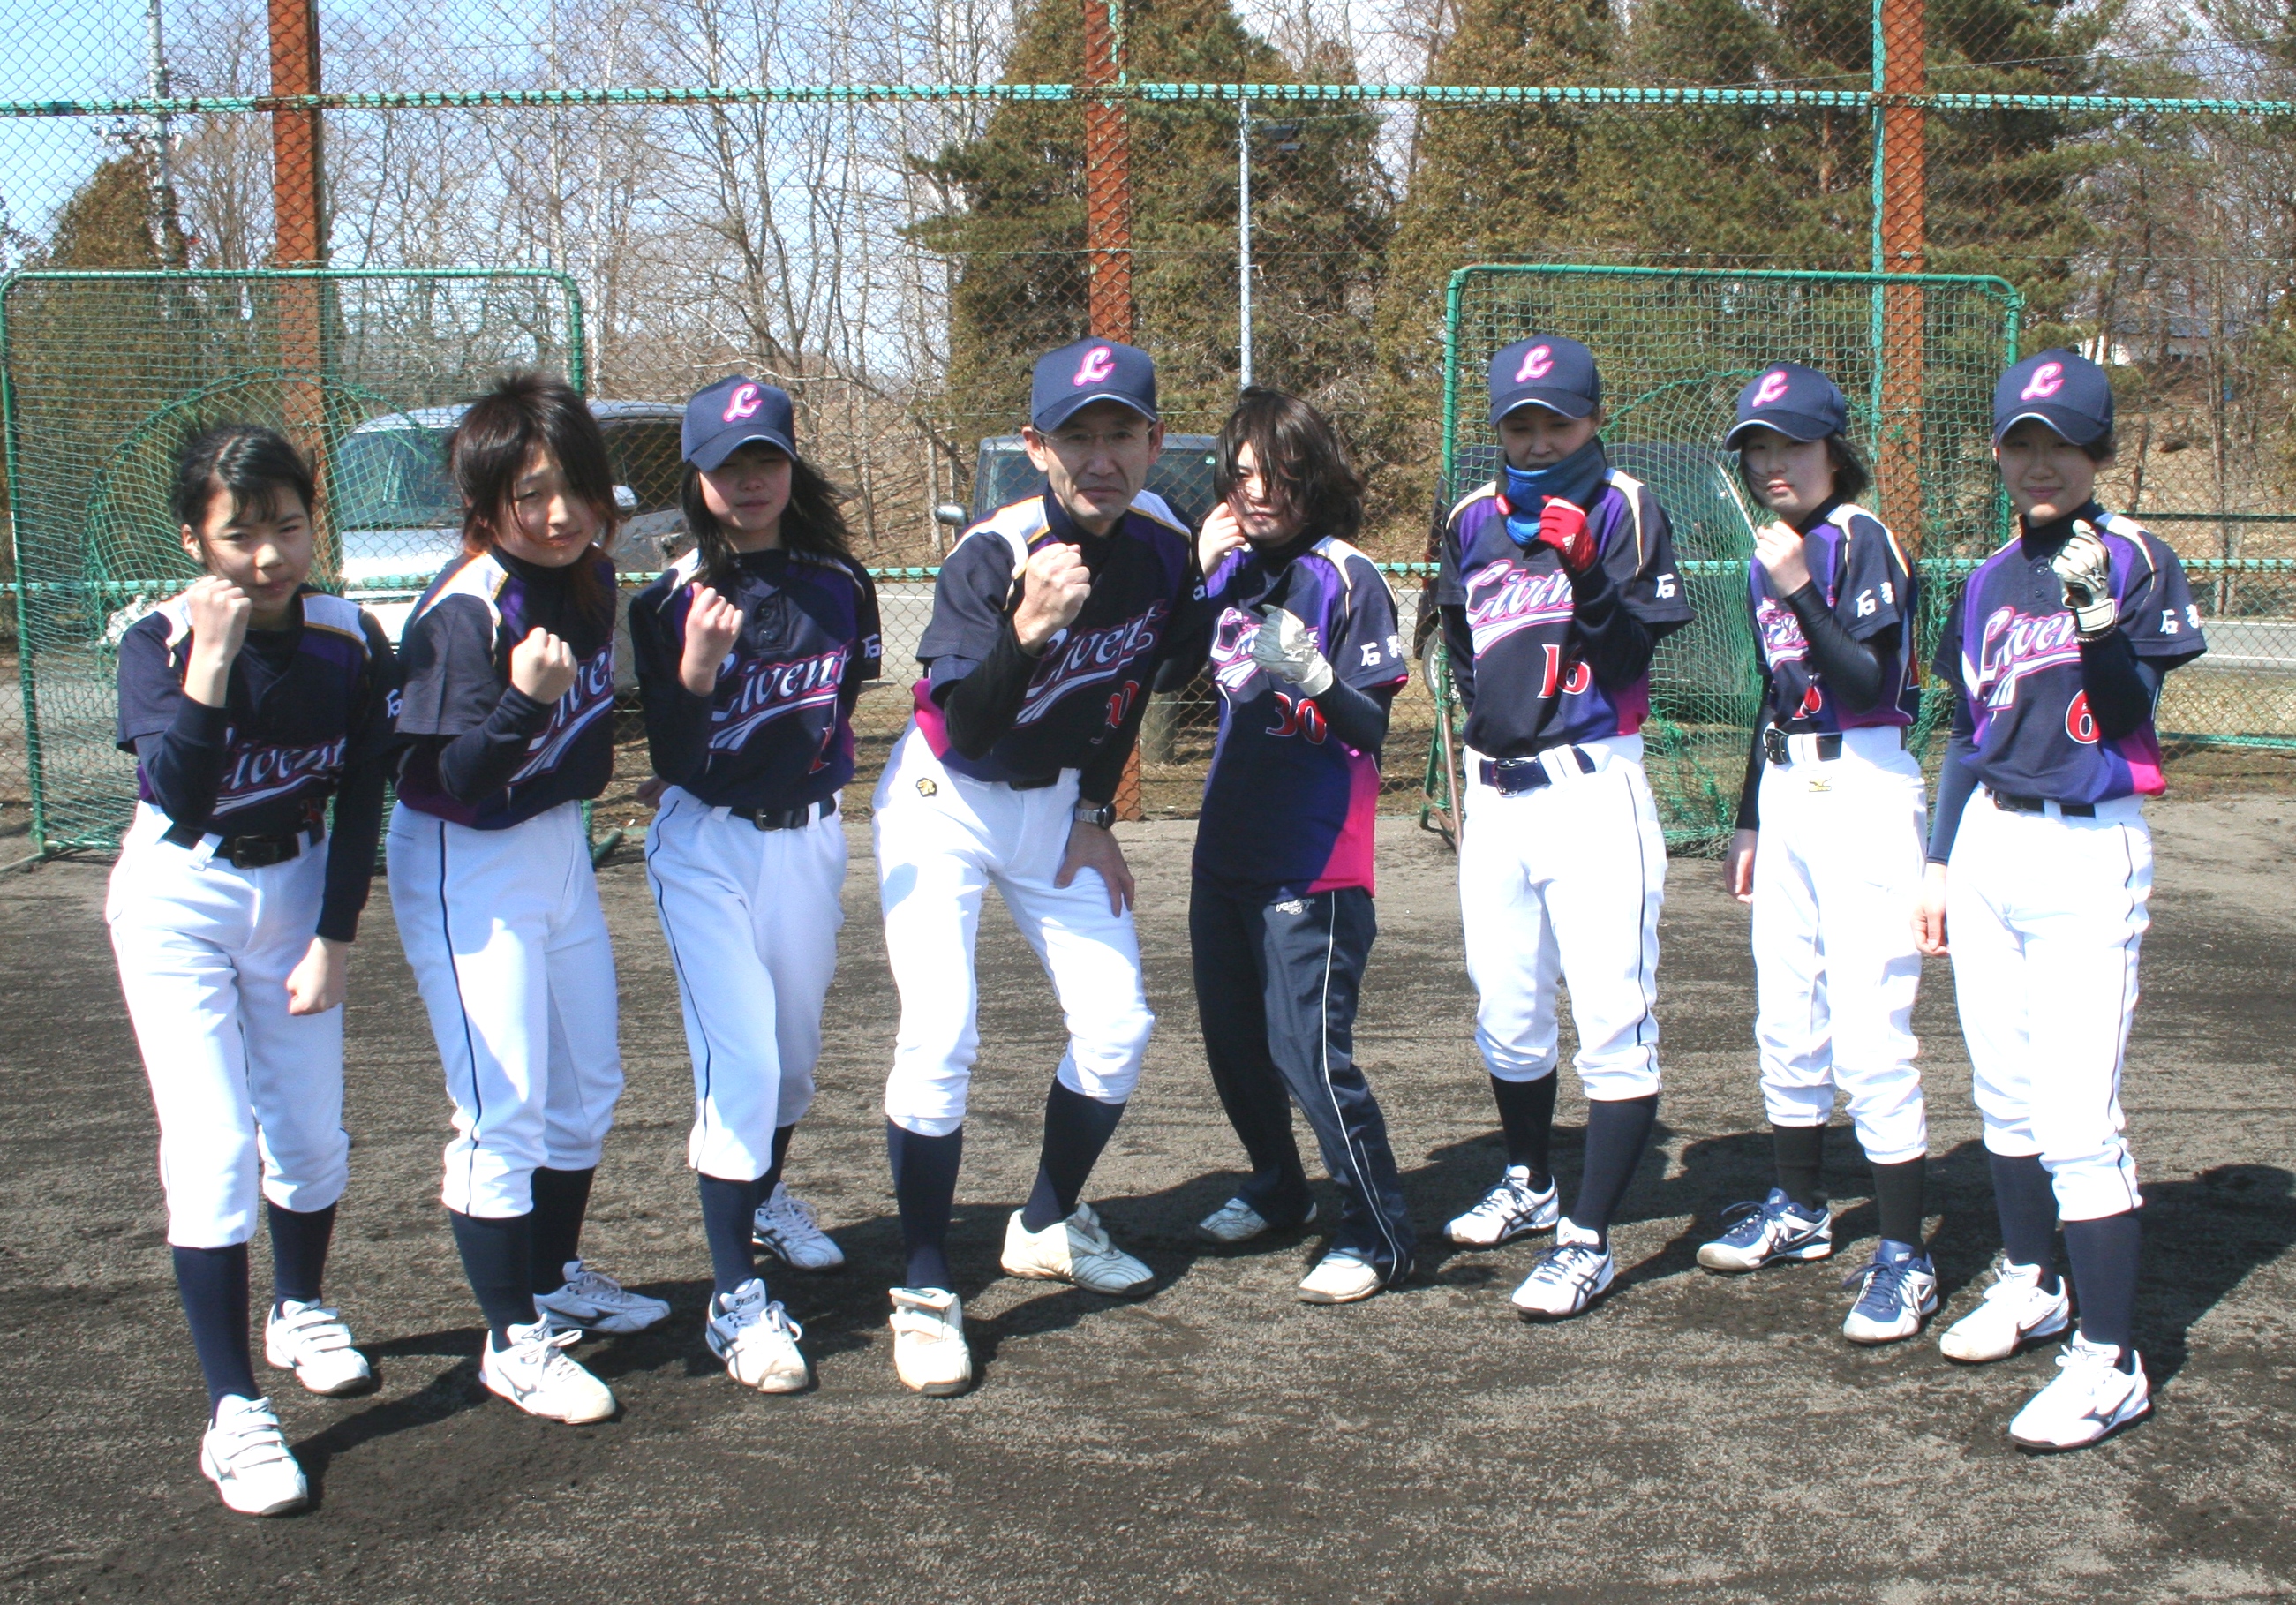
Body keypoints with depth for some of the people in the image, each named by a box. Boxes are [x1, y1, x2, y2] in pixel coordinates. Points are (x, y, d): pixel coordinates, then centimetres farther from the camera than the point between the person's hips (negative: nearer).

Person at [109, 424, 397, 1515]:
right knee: (214, 1150, -11)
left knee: (312, 1138, 9)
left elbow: (360, 800, -1)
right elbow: (183, 800, -34)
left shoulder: (350, 642, -10)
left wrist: (335, 937, -3)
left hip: (295, 888, 3)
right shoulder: (161, 641, -20)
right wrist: (212, 659, -40)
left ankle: (299, 1312, 39)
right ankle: (232, 1414, -4)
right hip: (176, 901, -3)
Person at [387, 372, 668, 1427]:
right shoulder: (465, 612, -24)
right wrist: (523, 701, -41)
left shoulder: (591, 574, -1)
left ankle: (558, 1281, 39)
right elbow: (455, 778, -26)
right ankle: (513, 1341, 9)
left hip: (560, 847, 9)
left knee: (588, 1085, 19)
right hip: (466, 870, -8)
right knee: (503, 1111, -5)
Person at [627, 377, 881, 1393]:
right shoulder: (671, 602, -10)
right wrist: (696, 672, -30)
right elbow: (670, 759, -15)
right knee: (741, 1057, -13)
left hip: (810, 836, 4)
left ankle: (764, 1194, 46)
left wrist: (823, 760, 7)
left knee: (796, 1042, 18)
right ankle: (734, 1297, -7)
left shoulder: (839, 583, 1)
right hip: (707, 848, -4)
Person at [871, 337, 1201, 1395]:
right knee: (941, 1037, -17)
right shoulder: (992, 554, -27)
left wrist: (1096, 813, 5)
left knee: (1117, 1027, 3)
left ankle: (1048, 1226, 27)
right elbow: (966, 729, -36)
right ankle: (925, 1292, -5)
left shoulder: (1163, 547, -9)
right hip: (945, 808, -5)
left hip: (1056, 805, 6)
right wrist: (1029, 628, -51)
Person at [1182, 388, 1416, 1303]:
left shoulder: (1346, 577, -11)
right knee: (1232, 1037, 17)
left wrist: (1314, 678, -34)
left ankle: (1379, 1234, 5)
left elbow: (1371, 726, -14)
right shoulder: (1232, 569, 7)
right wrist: (1198, 573, -4)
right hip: (1227, 846, 7)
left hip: (1312, 859, -7)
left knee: (1309, 1050, -9)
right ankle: (1277, 1189, 37)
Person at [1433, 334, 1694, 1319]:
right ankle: (1529, 1185, 36)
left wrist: (1585, 572, -25)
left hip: (1591, 785, -6)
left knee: (1614, 1022, -8)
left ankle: (1588, 1240, -4)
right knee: (1505, 1015, 15)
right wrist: (1487, 715, 11)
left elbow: (1634, 651, -12)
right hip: (1494, 789, 6)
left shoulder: (1624, 509, -3)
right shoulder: (1473, 520, 12)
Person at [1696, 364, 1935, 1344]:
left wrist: (1802, 594, -28)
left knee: (1868, 1036, -11)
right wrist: (1750, 820, 23)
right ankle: (1797, 1211, 30)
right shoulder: (1770, 557, 15)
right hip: (1786, 793, 8)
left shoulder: (1861, 540, -9)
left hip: (1862, 788, -8)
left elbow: (1869, 683, -20)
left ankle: (1904, 1255, -5)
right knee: (1786, 1026, 15)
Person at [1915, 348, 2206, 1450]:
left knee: (2077, 1117, -11)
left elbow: (2128, 706, -16)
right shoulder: (1989, 582, 12)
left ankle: (2109, 1360, -5)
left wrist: (2098, 619, -32)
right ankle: (2031, 1282, 35)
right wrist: (1939, 862, 16)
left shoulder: (2133, 559, -5)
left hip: (2088, 851, -6)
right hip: (1988, 843, 7)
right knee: (2006, 1096, 17)